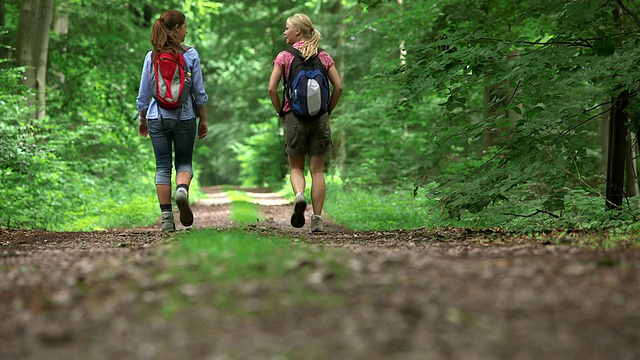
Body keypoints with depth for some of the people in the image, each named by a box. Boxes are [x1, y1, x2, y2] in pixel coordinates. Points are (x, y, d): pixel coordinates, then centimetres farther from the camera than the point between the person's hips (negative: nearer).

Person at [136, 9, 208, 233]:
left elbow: (144, 93, 5)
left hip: (157, 117, 1)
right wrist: (203, 120, 9)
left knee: (163, 167, 6)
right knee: (184, 162, 12)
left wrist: (142, 119, 18)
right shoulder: (190, 55, -4)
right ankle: (182, 189, -21)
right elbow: (199, 92, -1)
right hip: (185, 117, -1)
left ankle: (166, 218, 1)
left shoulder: (152, 57, 1)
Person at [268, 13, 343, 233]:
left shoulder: (284, 56, 0)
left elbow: (272, 88, -6)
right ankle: (317, 219, 0)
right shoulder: (323, 56, 6)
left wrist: (281, 113, 5)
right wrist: (327, 111, 10)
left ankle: (299, 195, -20)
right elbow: (338, 87, 0)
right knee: (317, 169, 5)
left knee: (296, 167, 11)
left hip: (294, 116, -2)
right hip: (319, 117, 2)